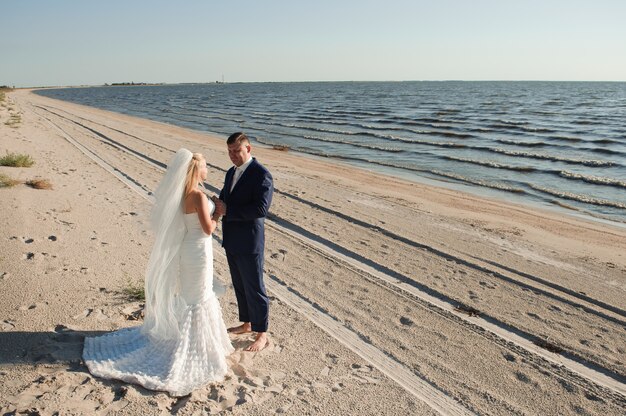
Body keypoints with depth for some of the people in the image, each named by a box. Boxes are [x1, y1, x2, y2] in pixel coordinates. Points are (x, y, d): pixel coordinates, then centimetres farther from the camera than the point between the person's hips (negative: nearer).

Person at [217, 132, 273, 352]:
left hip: (249, 243, -8)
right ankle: (247, 323, 38)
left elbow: (261, 208, -25)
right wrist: (217, 206, -4)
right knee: (239, 286, 20)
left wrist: (228, 210, -21)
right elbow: (224, 199, 20)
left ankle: (262, 334, 19)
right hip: (231, 241, 8)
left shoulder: (261, 175, -16)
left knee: (254, 289, 4)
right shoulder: (231, 173, 11)